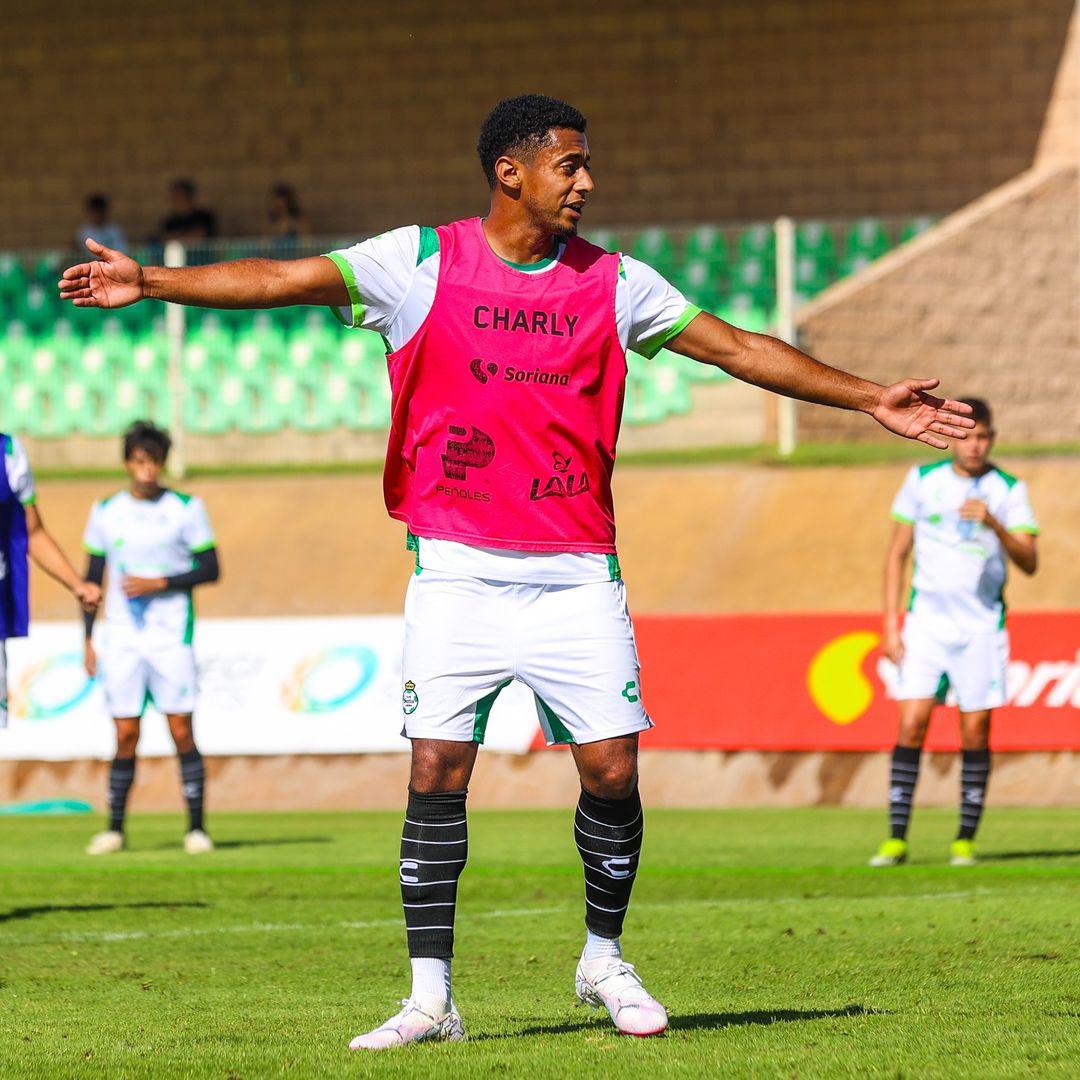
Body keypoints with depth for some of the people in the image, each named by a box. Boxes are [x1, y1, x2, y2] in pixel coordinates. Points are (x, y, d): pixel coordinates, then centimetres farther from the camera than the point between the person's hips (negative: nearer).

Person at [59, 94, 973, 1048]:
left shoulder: (612, 281, 7)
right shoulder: (421, 262, 0)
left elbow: (736, 347, 13)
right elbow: (284, 280, -6)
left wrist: (869, 399, 12)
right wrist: (148, 281, -16)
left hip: (577, 575, 2)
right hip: (457, 572, -2)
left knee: (613, 771, -3)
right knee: (437, 772, -7)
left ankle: (604, 960, 20)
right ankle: (431, 997, 1)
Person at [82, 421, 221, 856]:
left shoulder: (186, 508, 1)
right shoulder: (105, 512, 8)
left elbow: (210, 570, 0)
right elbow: (93, 577, 13)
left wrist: (158, 583, -12)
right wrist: (88, 638, 9)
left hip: (171, 636, -2)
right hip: (121, 637, 2)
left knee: (182, 731, -6)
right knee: (125, 735, 0)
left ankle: (196, 827, -2)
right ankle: (115, 828, 8)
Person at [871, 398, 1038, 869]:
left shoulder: (1008, 490, 1)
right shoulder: (922, 480, 5)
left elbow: (1028, 562, -8)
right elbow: (897, 552, 10)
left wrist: (993, 523, -25)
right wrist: (891, 625, 3)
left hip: (982, 626, -1)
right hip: (926, 622, 1)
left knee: (975, 730, -1)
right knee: (912, 724, -9)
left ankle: (965, 840, 8)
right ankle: (896, 838, -7)